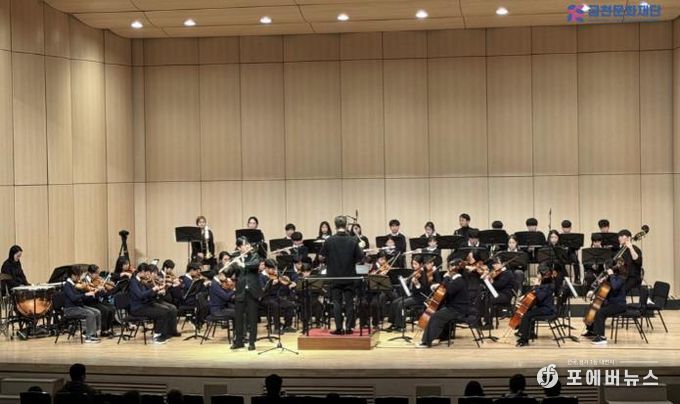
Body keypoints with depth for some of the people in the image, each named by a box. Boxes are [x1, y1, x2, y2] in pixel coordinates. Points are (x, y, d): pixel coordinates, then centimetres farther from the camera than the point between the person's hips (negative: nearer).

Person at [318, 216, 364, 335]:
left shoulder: (329, 240, -8)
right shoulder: (353, 241, -7)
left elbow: (321, 257, -5)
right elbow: (360, 258, -5)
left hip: (334, 277, 0)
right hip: (349, 276, 1)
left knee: (336, 302, 4)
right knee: (349, 302, 8)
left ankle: (338, 328, 1)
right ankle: (348, 327, 8)